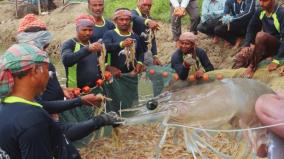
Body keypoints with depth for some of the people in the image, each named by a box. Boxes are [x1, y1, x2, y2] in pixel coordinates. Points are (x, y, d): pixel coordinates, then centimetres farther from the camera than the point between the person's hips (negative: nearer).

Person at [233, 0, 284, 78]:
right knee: (240, 57, -13)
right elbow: (251, 29, 3)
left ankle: (252, 66, -22)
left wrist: (276, 60, -32)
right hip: (264, 46, 6)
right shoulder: (260, 12, -2)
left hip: (278, 46, -6)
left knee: (261, 35, -34)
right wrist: (246, 45, -15)